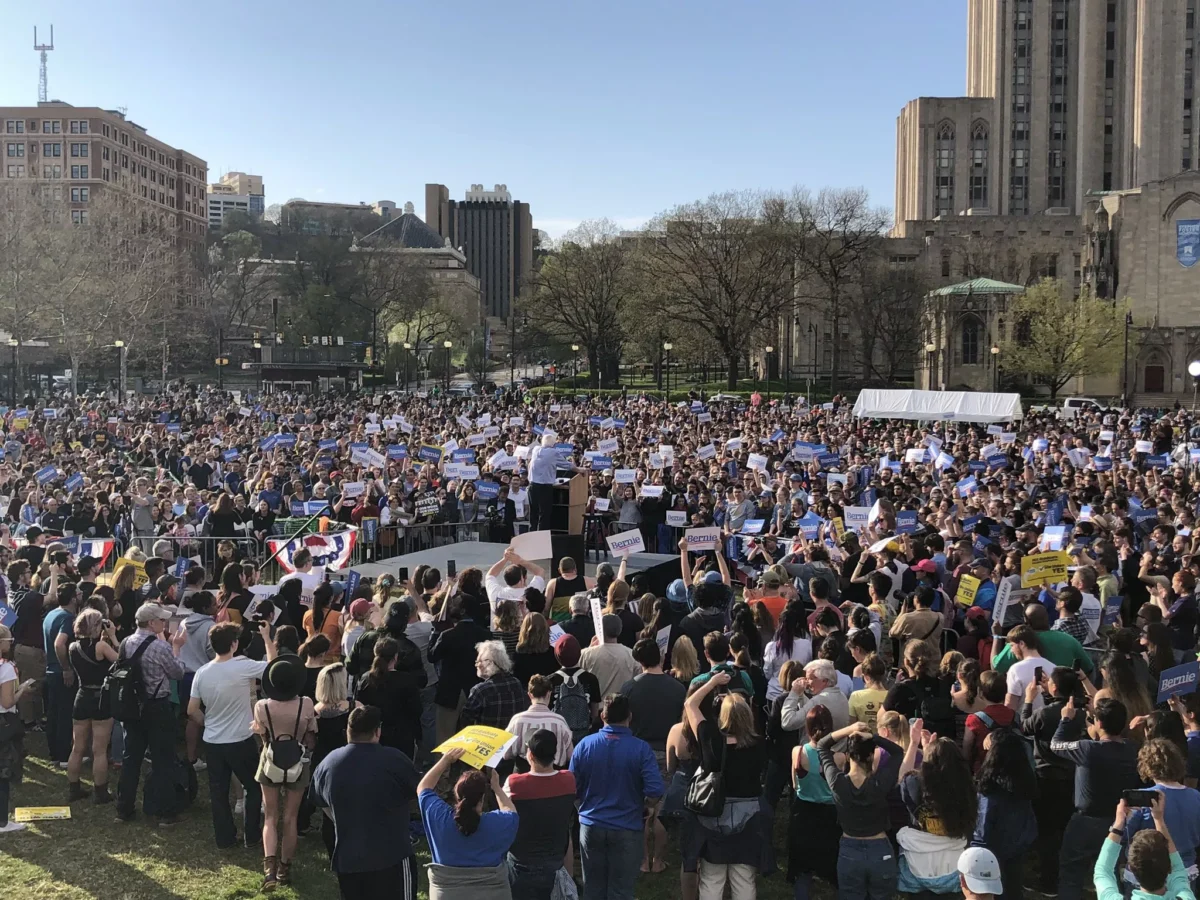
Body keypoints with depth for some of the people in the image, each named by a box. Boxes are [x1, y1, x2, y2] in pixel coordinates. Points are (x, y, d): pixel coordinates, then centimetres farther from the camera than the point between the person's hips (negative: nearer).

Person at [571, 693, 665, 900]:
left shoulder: (584, 744, -8)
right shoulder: (641, 748, -14)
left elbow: (572, 788, -2)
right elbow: (655, 791, -19)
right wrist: (640, 803, 3)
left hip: (591, 825, 2)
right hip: (626, 829, -2)